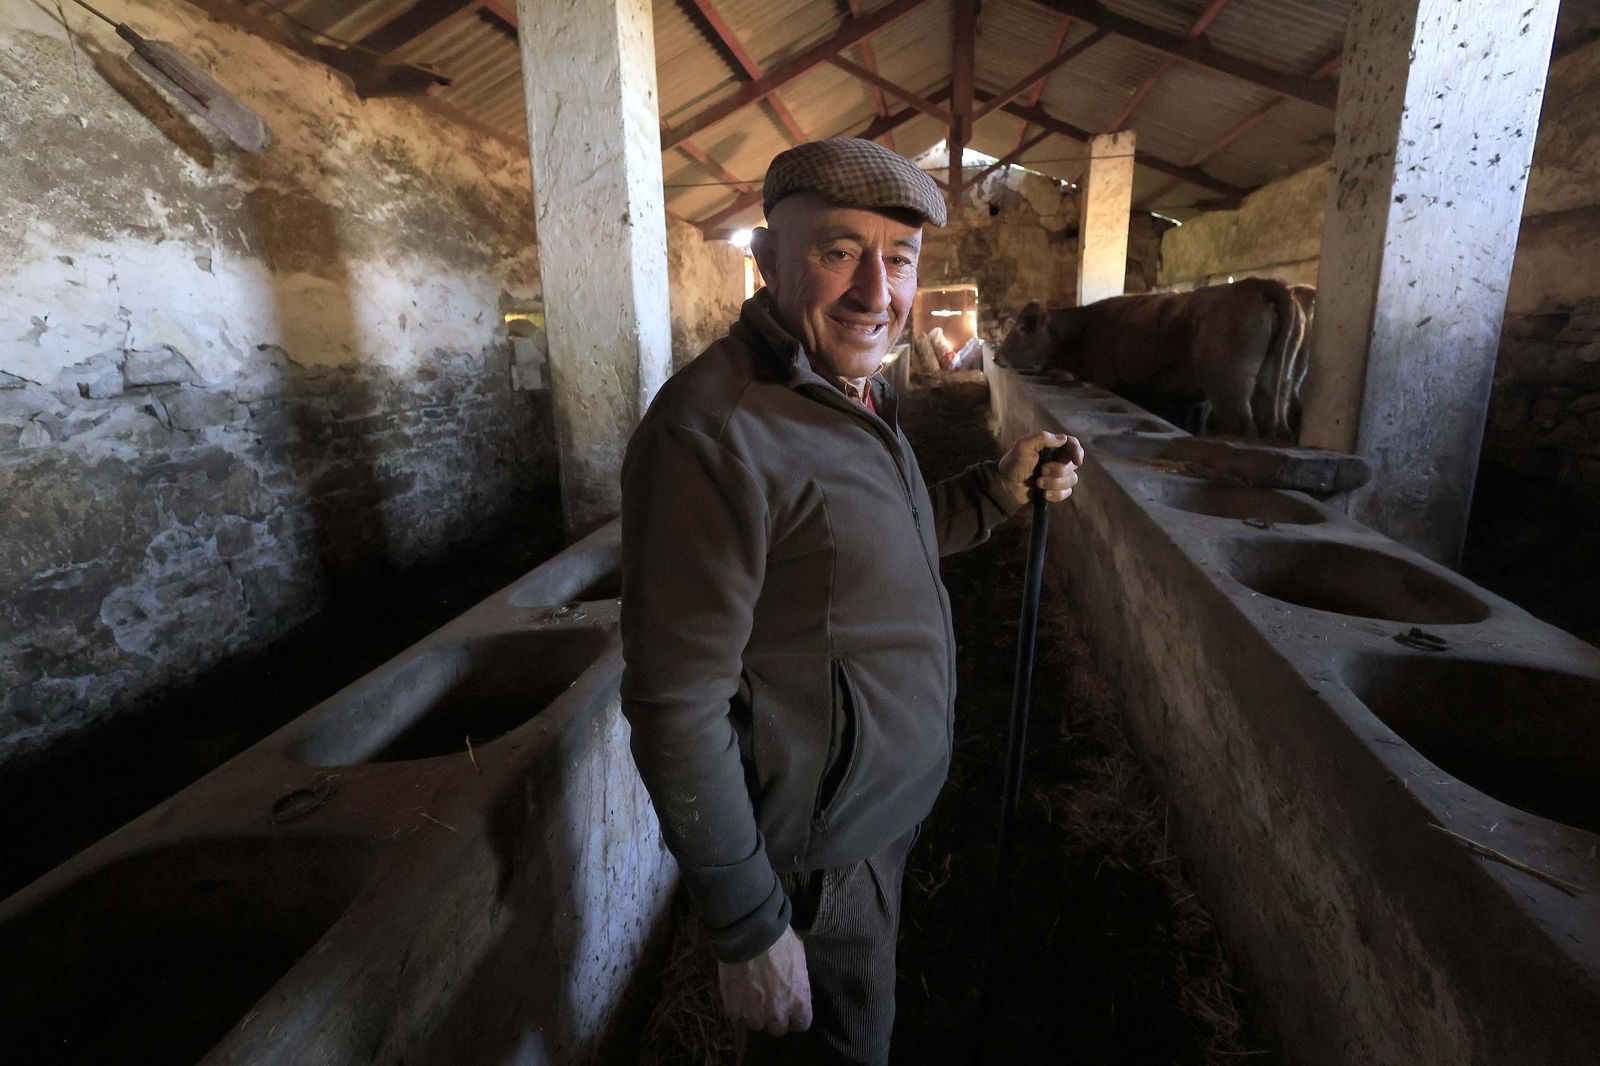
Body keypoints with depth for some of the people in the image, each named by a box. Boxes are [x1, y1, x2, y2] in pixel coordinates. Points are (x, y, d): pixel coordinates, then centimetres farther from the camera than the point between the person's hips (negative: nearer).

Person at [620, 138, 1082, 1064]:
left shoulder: (857, 395, 4)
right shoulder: (715, 428, -27)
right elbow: (678, 707, -26)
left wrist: (1003, 487, 2)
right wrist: (749, 929, -19)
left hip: (881, 812, 8)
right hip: (813, 857, -8)